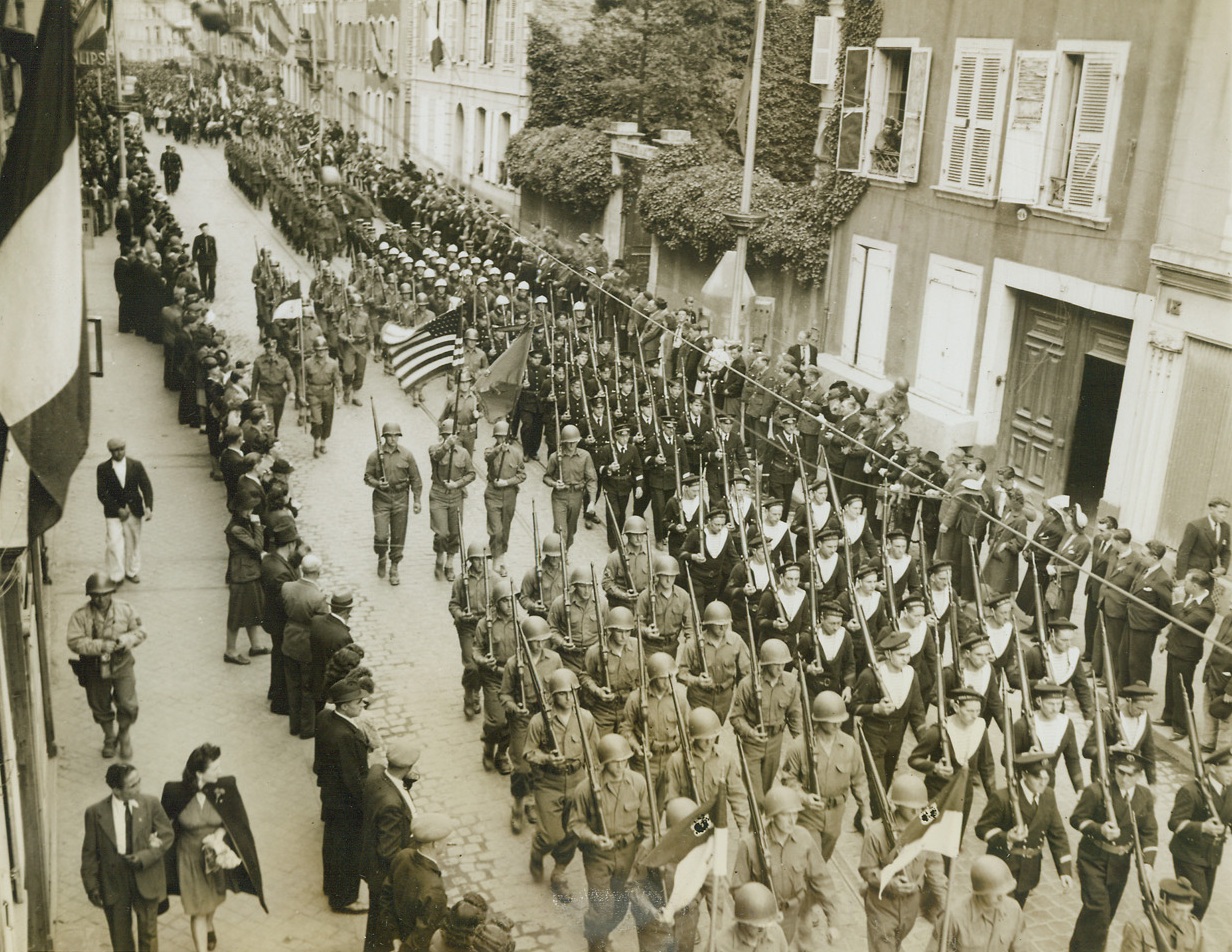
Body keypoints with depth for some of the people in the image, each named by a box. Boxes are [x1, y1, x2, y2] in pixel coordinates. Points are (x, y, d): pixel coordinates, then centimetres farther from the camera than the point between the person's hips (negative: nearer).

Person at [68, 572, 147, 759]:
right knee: (100, 707, 16)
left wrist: (127, 639, -21)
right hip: (95, 667, 0)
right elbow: (75, 642, -18)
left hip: (122, 665, 0)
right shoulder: (80, 616, -14)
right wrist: (100, 646, -29)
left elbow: (139, 632, 0)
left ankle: (124, 735, 30)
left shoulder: (125, 609, -7)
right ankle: (109, 737, 43)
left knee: (128, 705, -1)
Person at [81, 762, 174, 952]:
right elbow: (89, 852, -5)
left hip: (146, 879, 0)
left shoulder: (151, 804, -12)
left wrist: (145, 857, -17)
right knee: (120, 934, 16)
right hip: (113, 881, 0)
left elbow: (167, 835, -3)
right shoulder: (96, 812, -14)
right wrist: (92, 886, -5)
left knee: (148, 931, 15)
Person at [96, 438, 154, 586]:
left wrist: (148, 507, -19)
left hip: (134, 510, 2)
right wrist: (118, 510, -15)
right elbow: (102, 494, -7)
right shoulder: (103, 468, -6)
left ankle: (132, 571, 28)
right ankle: (117, 575, 4)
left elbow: (146, 487, -4)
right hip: (113, 512, -2)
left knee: (133, 542, 11)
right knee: (114, 543, -8)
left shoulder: (136, 465, -3)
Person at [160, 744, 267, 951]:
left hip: (217, 856, 3)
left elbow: (237, 819, -7)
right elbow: (164, 821, -4)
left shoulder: (225, 787, -20)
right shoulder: (175, 791, -23)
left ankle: (209, 926, 61)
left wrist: (220, 833, -22)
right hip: (190, 858, -3)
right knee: (197, 910, 3)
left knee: (214, 898, 28)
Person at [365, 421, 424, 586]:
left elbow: (415, 479, 5)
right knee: (381, 536, -8)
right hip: (381, 499, -1)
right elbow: (367, 477, 3)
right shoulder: (375, 455, -4)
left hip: (401, 499, 1)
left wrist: (417, 500, 3)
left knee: (398, 536, 5)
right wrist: (377, 483, -18)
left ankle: (394, 568, 20)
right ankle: (382, 557, 24)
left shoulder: (406, 455, 0)